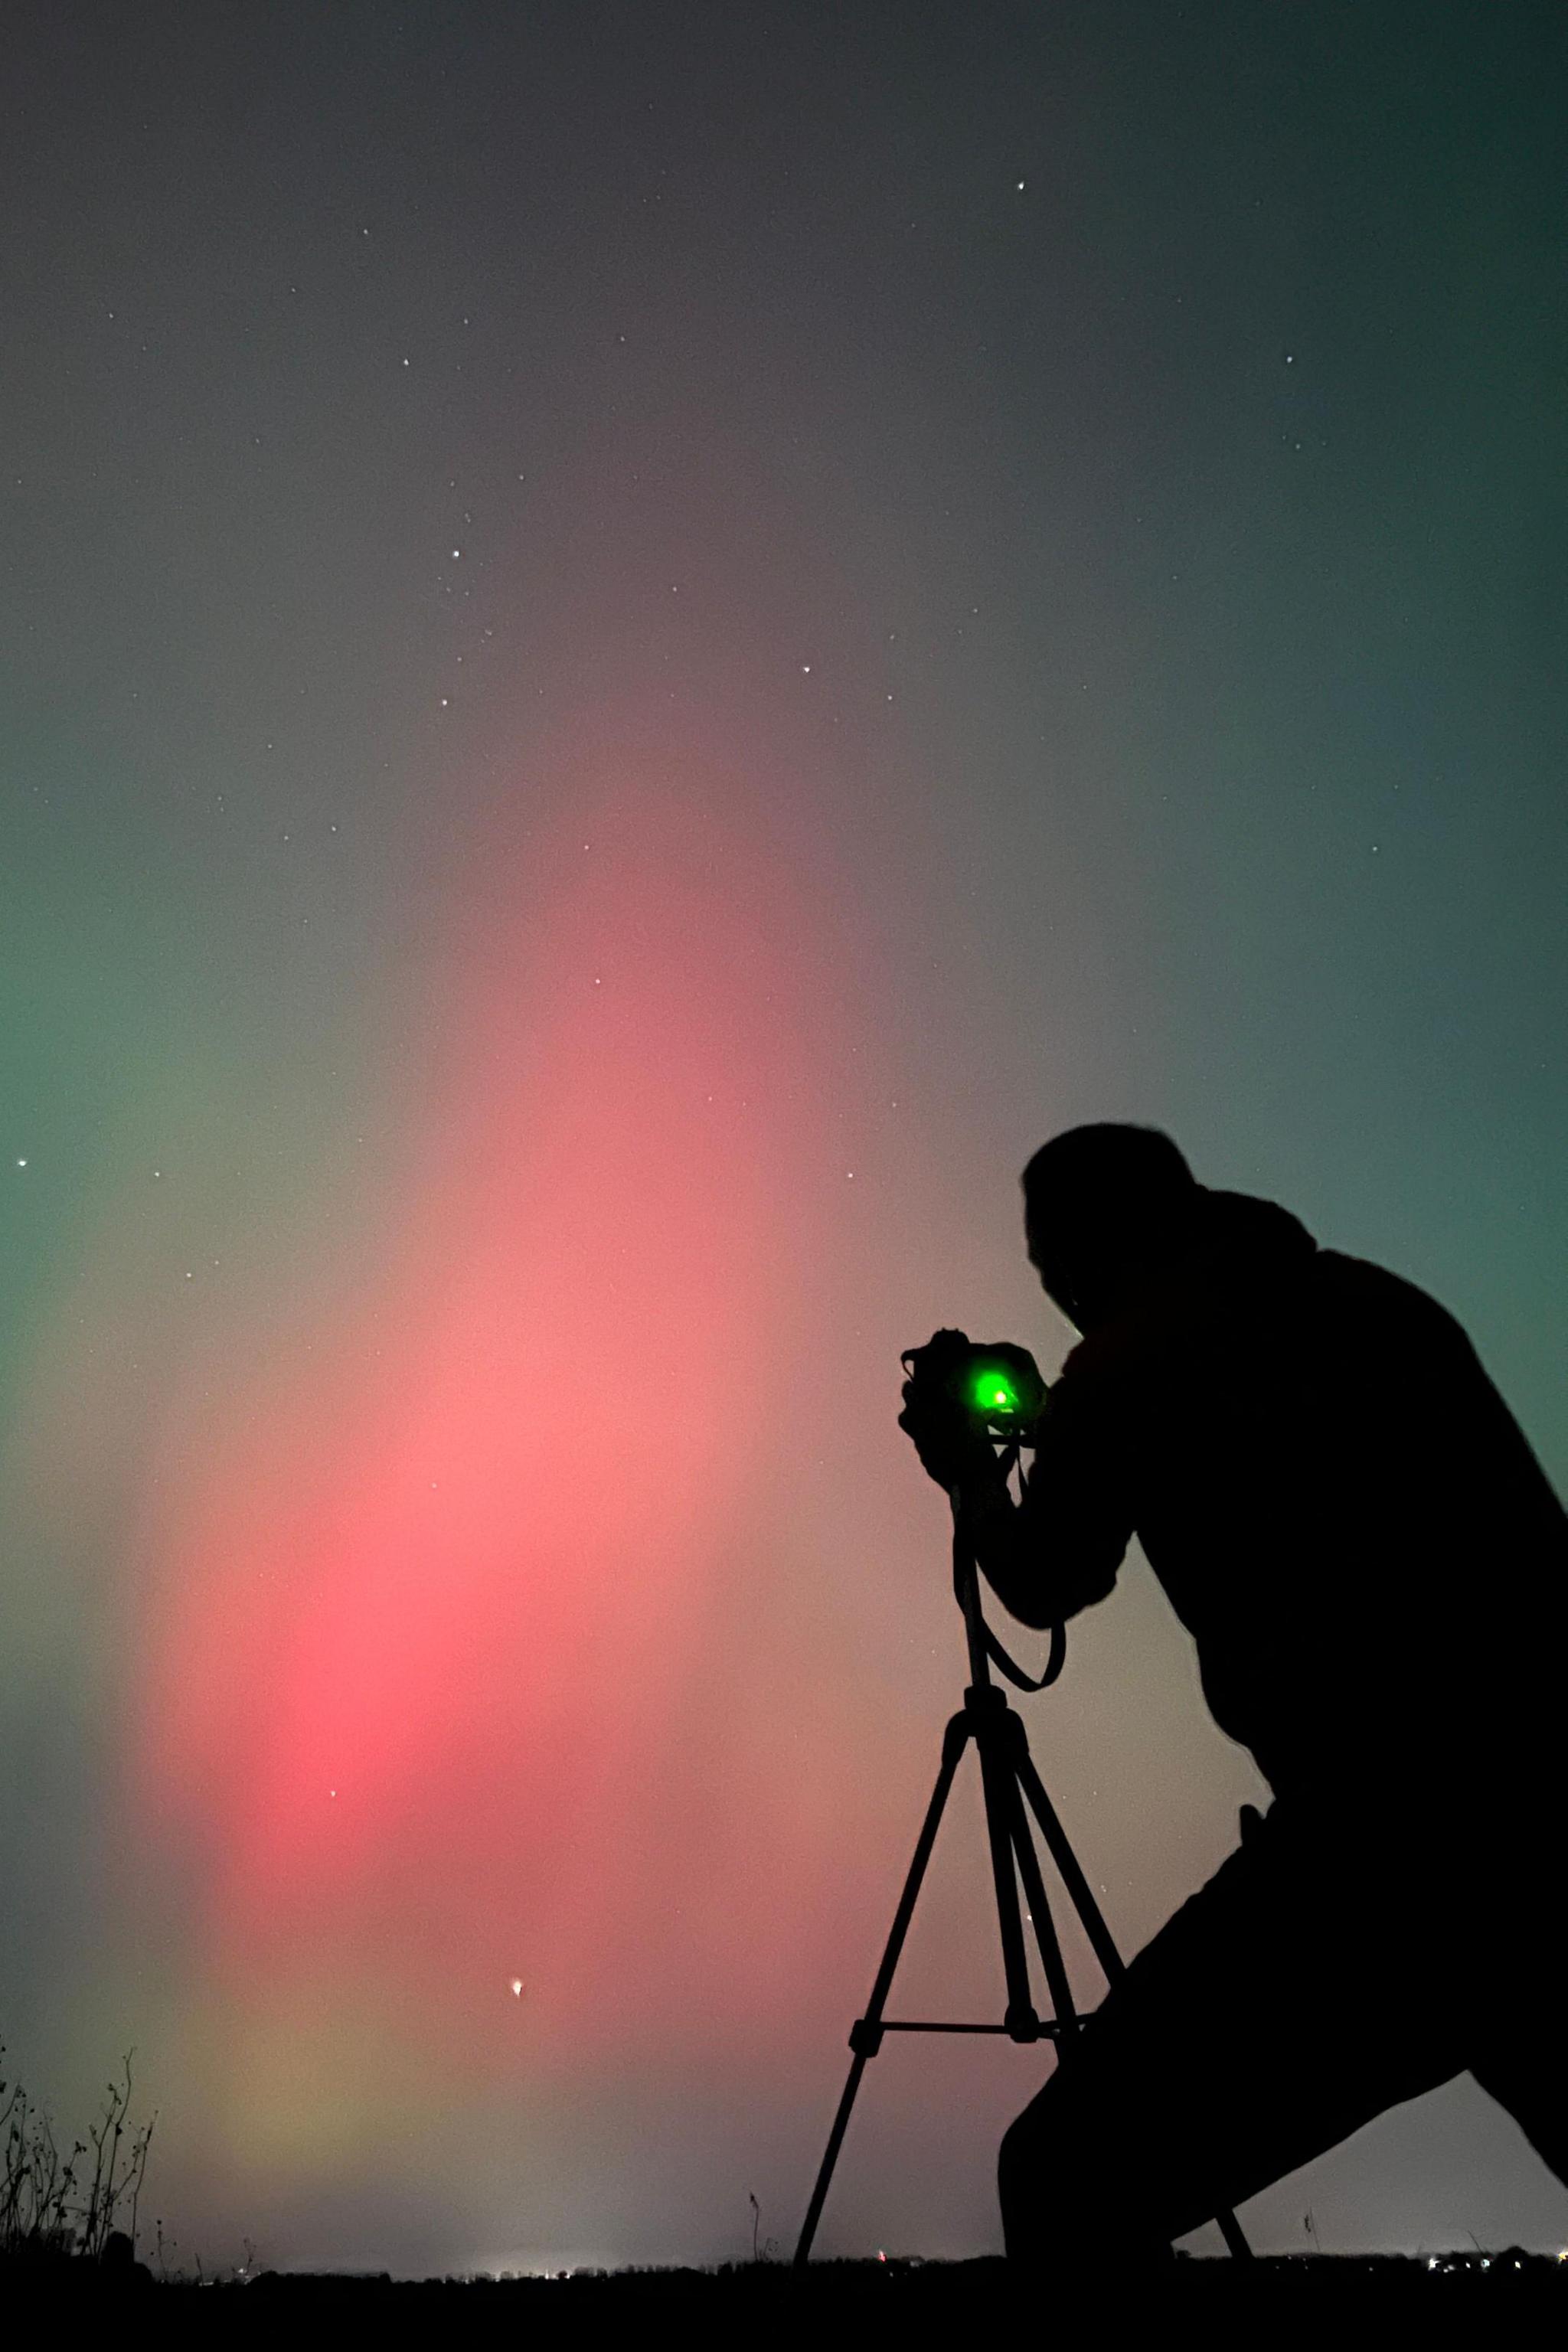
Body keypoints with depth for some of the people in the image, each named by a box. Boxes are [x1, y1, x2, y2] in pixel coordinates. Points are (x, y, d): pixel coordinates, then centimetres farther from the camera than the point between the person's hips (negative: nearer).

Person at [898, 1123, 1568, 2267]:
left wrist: (967, 1471, 30)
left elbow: (1044, 1586, 13)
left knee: (1072, 2183, 0)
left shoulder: (1128, 1362, 0)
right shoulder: (1376, 1299, 18)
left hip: (1390, 1827, -7)